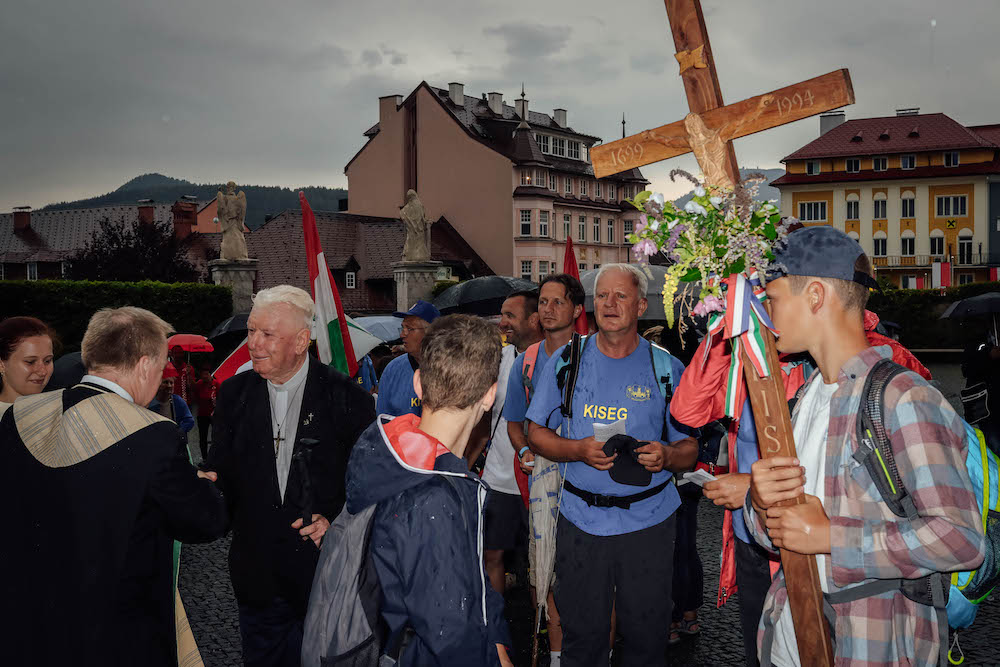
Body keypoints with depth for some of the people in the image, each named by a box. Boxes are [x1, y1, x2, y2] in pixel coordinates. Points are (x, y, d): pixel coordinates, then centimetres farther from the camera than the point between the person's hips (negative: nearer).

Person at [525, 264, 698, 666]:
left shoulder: (667, 369, 0)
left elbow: (689, 449, 3)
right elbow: (536, 433, 6)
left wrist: (666, 456, -19)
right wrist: (579, 450, -13)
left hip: (648, 523, 0)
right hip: (581, 522, 1)